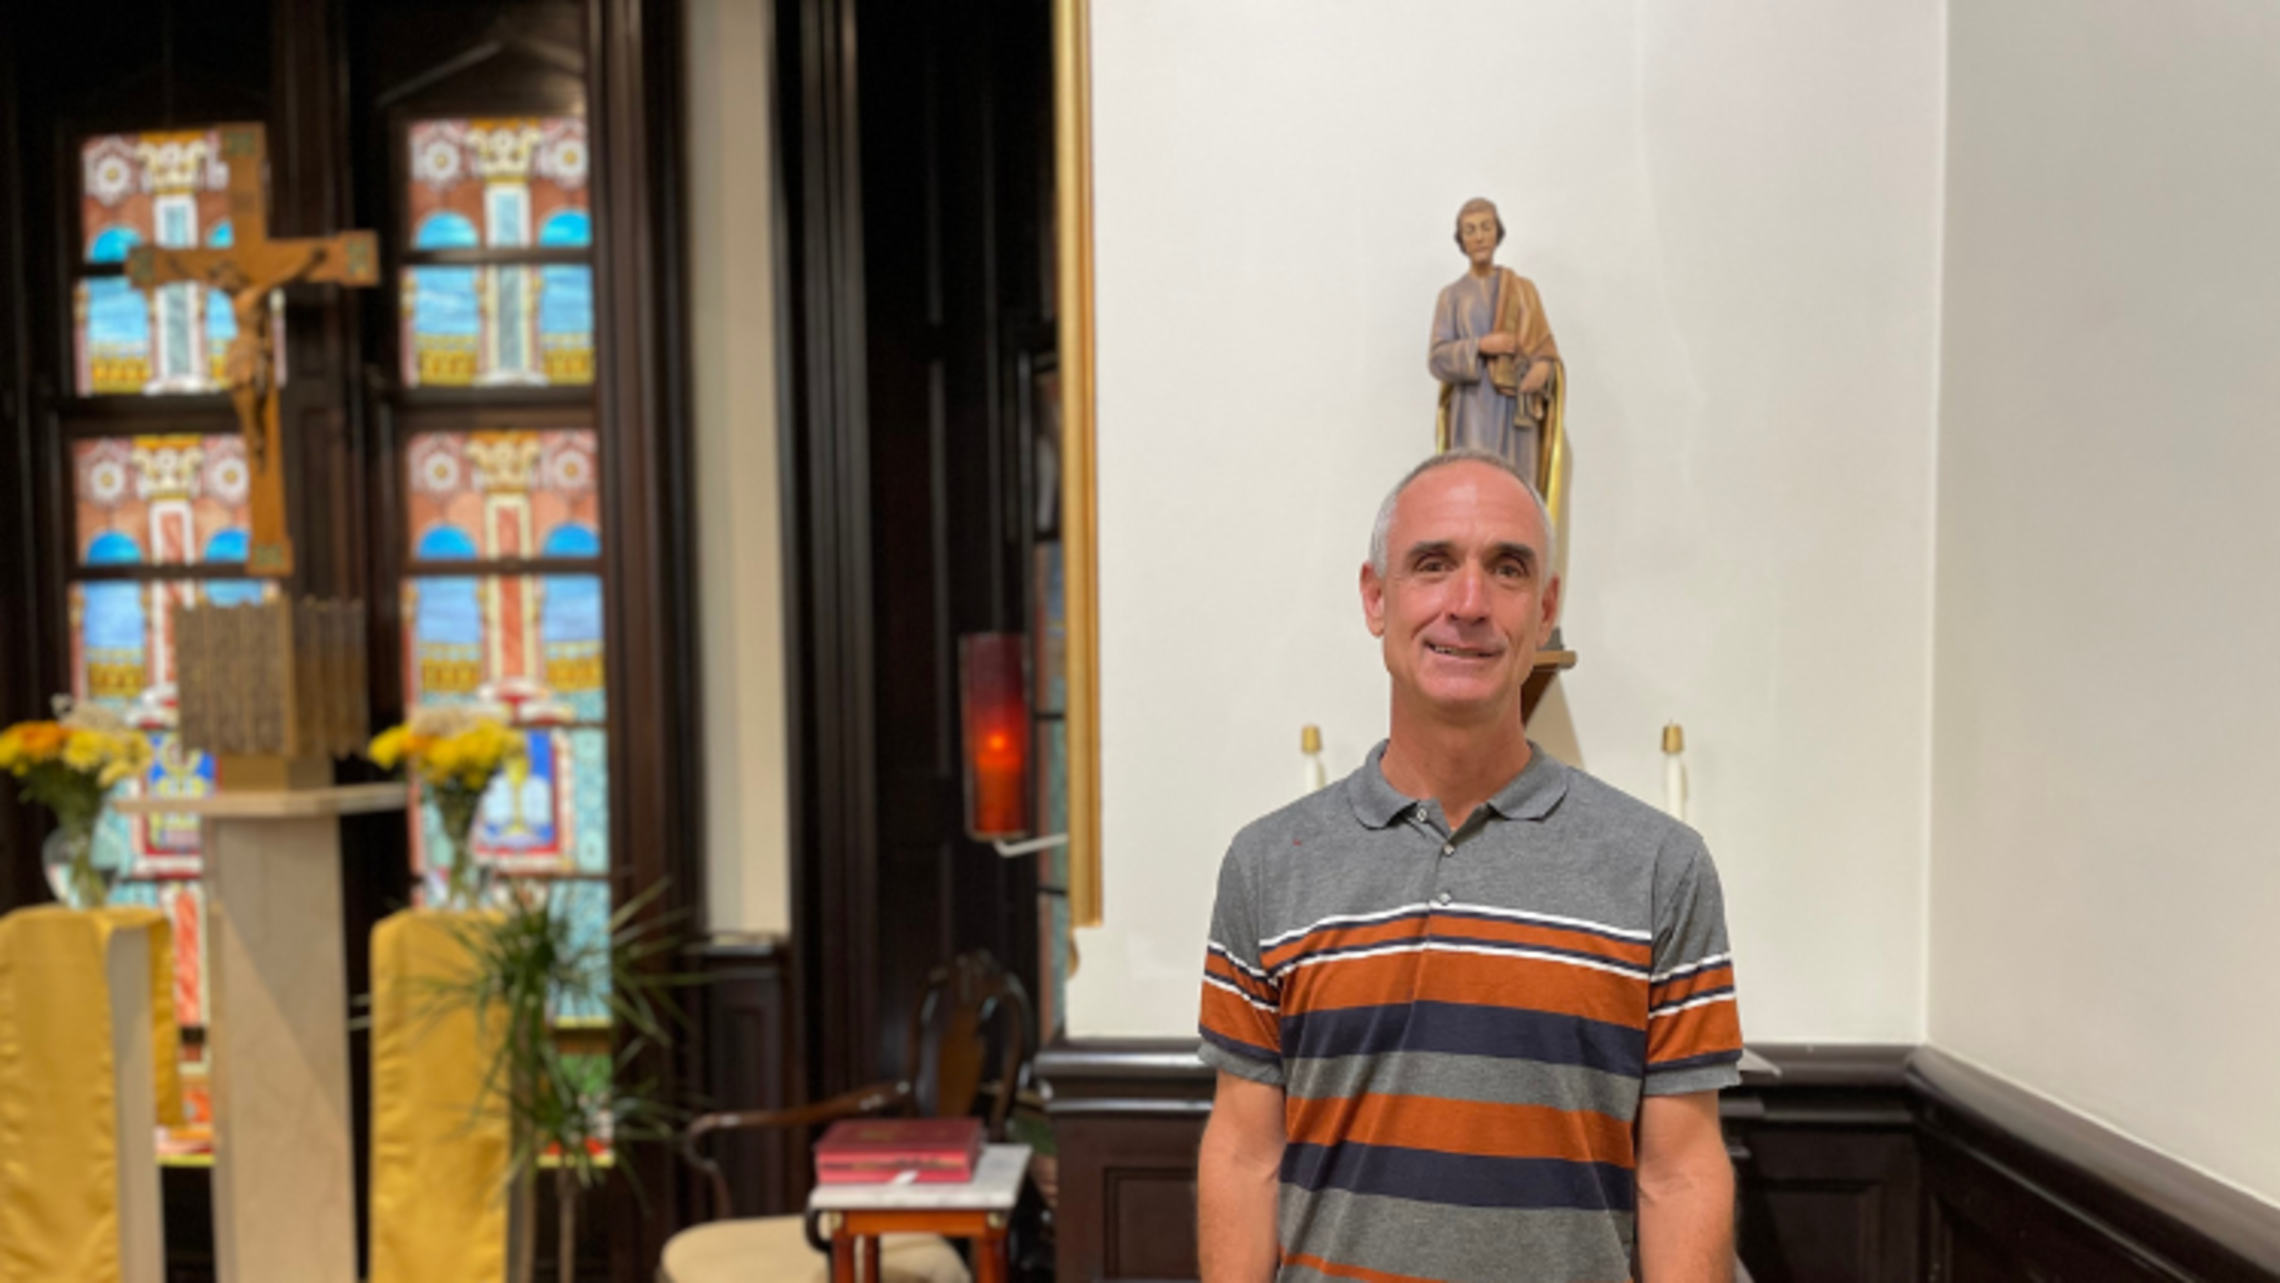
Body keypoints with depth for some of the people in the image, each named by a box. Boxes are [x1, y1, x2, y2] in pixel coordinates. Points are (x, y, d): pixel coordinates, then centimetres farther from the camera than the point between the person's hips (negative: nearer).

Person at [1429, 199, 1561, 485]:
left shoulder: (1524, 289, 13)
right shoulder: (1451, 296, 9)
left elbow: (1545, 344, 8)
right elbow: (1437, 359, 0)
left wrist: (1543, 367, -14)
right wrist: (1481, 346, -15)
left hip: (1516, 411, 1)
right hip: (1475, 410, -1)